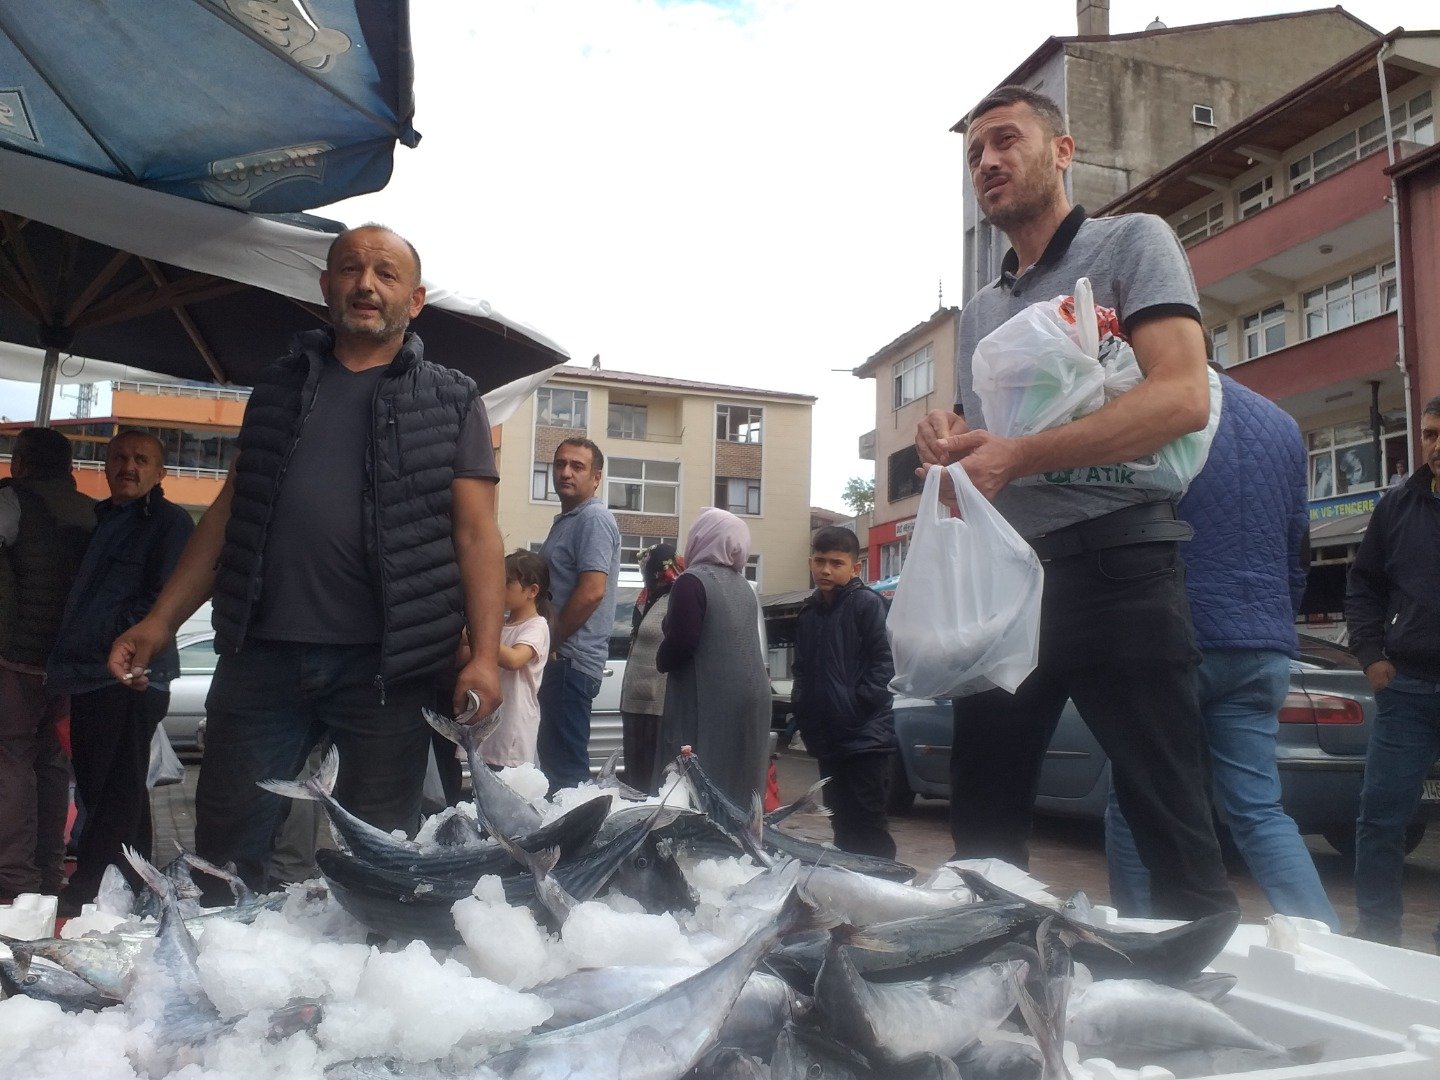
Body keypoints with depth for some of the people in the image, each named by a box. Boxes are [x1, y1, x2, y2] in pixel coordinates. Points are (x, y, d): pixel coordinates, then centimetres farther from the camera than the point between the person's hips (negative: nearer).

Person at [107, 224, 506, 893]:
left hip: (385, 664, -3)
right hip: (260, 655, 3)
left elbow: (476, 533, -1)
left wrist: (485, 654, -13)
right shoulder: (280, 386, 16)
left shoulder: (450, 401, 6)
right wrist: (160, 620, 9)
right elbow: (228, 513, 17)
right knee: (222, 855, 8)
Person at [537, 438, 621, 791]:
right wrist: (549, 644, 15)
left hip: (571, 659, -10)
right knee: (555, 757, 16)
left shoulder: (594, 519, -12)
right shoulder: (566, 519, 20)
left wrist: (552, 641, -12)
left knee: (566, 766, -7)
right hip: (562, 658, 10)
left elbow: (592, 592, -22)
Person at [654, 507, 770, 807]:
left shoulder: (692, 581, -10)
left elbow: (680, 643, -18)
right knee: (735, 791, 12)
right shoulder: (743, 586, 14)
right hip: (751, 697, 8)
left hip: (709, 701, -8)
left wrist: (662, 661, 2)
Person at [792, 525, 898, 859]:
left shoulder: (866, 603, -7)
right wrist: (801, 706, 8)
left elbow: (883, 663, -13)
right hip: (827, 739, 7)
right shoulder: (809, 611, 14)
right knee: (841, 825, 15)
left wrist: (856, 704, -18)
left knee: (868, 828, -5)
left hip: (866, 736, -7)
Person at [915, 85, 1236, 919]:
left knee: (1174, 833, -5)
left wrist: (1017, 456, -21)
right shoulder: (979, 311, 23)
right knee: (983, 827, 11)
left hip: (1114, 562, -6)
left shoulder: (1131, 242, 3)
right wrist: (946, 441, 1)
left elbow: (1182, 397, -13)